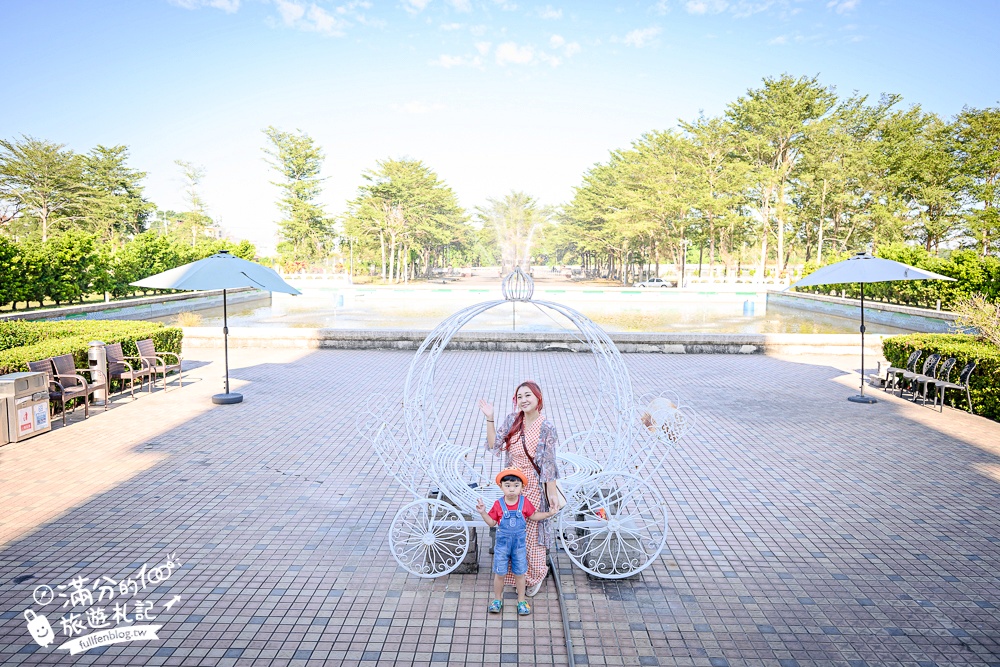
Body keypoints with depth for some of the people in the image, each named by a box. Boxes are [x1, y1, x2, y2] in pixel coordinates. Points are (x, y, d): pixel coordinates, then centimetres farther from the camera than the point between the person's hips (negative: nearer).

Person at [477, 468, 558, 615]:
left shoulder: (525, 503, -8)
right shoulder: (498, 505, -12)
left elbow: (533, 516, 6)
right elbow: (492, 522, -4)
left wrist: (549, 513, -3)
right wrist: (483, 513, -19)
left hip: (519, 544, 1)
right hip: (502, 544, -1)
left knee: (520, 574, 12)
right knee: (499, 573, 9)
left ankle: (521, 601, 28)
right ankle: (497, 599, 28)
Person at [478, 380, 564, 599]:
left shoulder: (546, 427, -14)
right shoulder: (512, 420, -2)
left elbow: (549, 463, -12)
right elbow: (494, 445, -1)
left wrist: (552, 492, -12)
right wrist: (489, 419, -8)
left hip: (533, 486, -4)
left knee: (531, 532, 8)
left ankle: (536, 575, 31)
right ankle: (516, 573, 35)